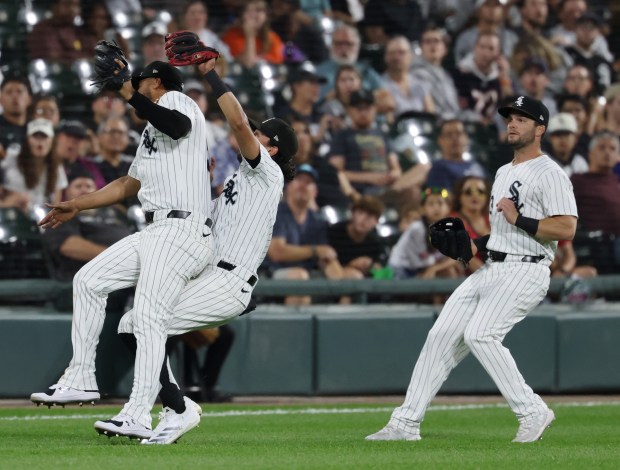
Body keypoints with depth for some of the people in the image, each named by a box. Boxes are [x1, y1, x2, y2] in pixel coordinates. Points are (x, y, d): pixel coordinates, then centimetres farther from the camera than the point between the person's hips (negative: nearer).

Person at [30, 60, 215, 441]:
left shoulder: (175, 100, -1)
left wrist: (129, 95, -28)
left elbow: (178, 126, -27)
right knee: (89, 280, 10)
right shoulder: (152, 131, 29)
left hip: (182, 230, -10)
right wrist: (77, 206, 37)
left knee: (149, 319, -18)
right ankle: (81, 380, 12)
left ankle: (139, 417, -24)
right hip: (156, 233, 10)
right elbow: (129, 185, 35)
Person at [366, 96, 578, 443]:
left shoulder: (550, 174, -8)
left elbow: (566, 229, -19)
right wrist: (478, 245, 14)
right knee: (442, 335, 1)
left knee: (479, 334, -25)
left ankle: (533, 412, -15)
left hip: (525, 271, -9)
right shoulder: (504, 173, 22)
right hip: (491, 269, 9)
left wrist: (519, 219, -21)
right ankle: (406, 423, 4)